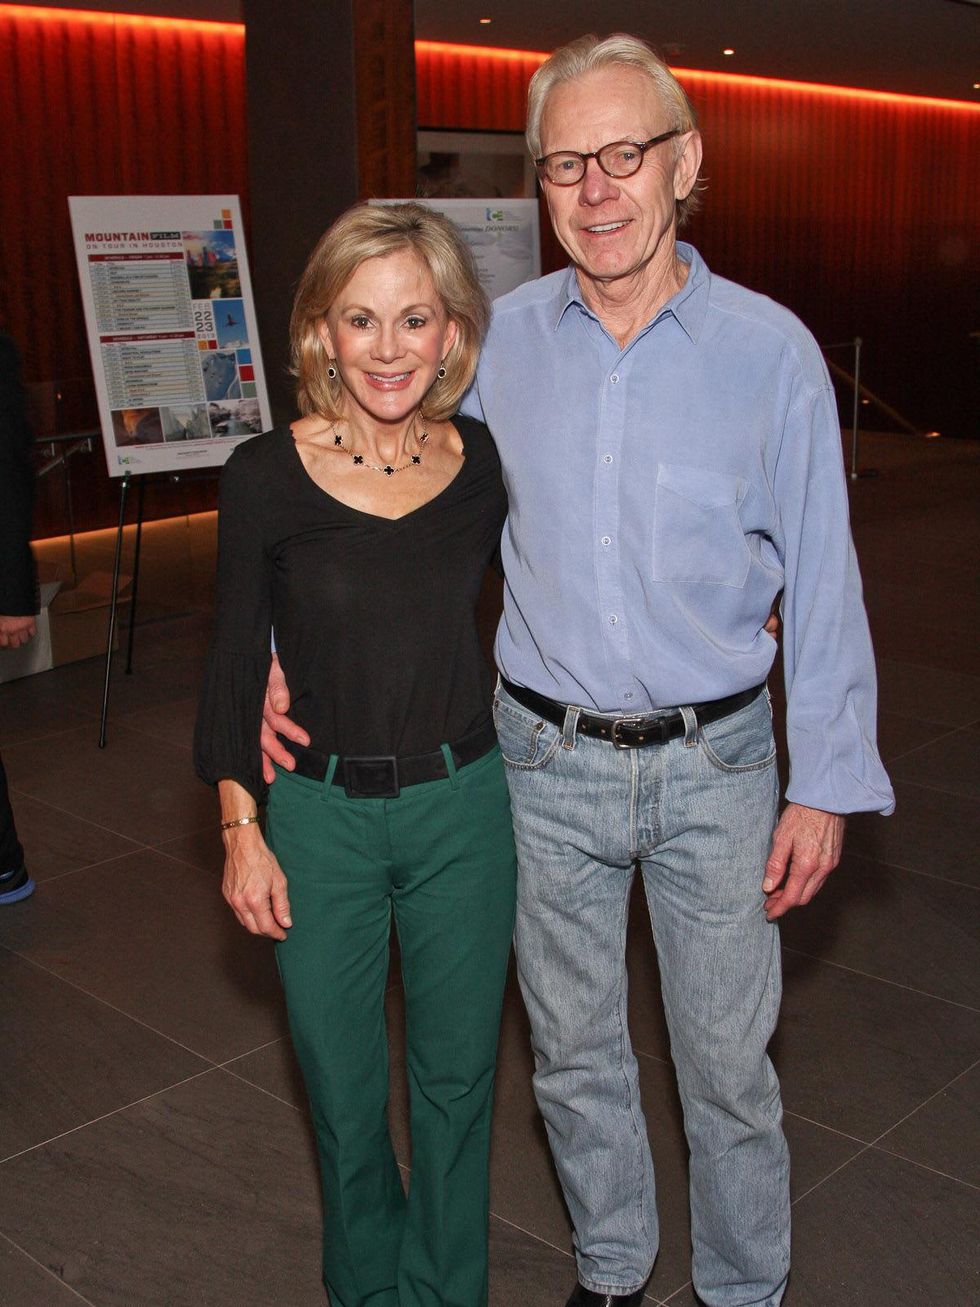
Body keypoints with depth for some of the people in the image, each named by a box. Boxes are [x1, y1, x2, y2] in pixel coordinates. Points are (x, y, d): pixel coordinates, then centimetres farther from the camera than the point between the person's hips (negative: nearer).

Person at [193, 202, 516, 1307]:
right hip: (317, 816, -1)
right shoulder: (267, 474, -11)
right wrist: (240, 828, -5)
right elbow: (234, 662, -3)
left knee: (456, 1078, 16)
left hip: (462, 810, 2)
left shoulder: (483, 463, -4)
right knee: (343, 1092, 13)